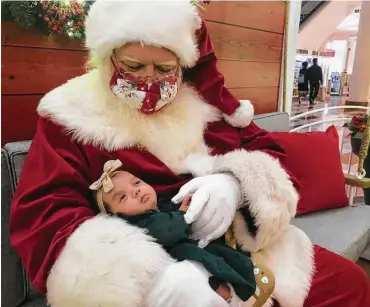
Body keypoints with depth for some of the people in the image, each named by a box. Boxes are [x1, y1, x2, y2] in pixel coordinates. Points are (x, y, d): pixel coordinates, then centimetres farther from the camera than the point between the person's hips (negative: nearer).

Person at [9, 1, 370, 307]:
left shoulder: (205, 99, 6)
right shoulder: (71, 115, -4)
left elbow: (267, 152, 5)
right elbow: (40, 215, -15)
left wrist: (235, 182, -21)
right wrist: (146, 276, -32)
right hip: (147, 270, -3)